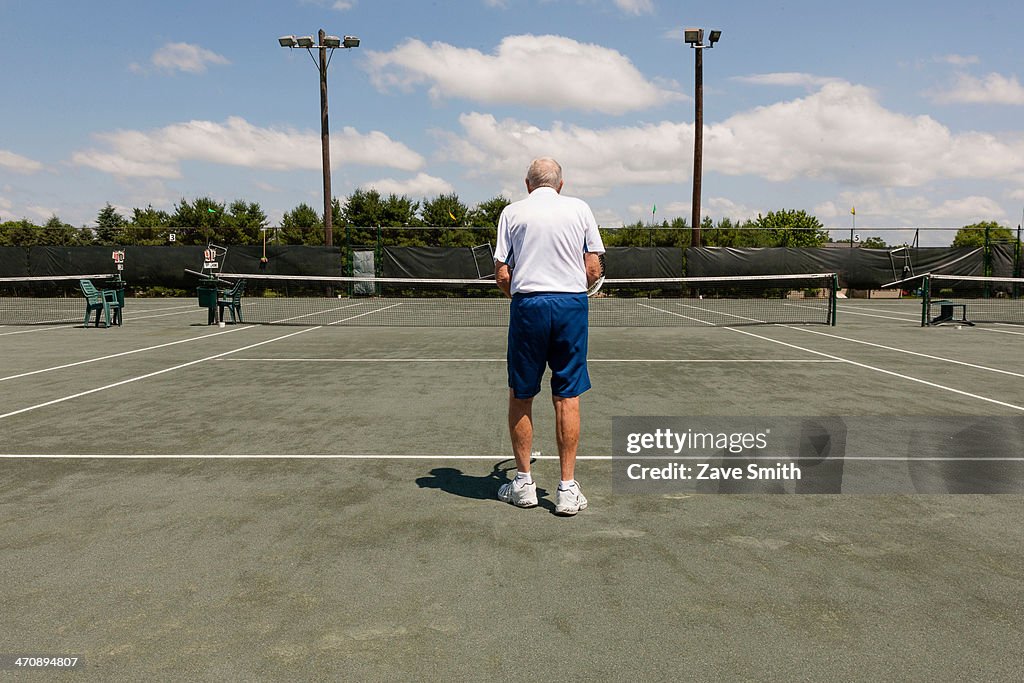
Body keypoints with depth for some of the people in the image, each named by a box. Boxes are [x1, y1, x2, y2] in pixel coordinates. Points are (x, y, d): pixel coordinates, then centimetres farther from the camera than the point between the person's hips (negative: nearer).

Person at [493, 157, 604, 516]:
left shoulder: (513, 212, 5)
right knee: (567, 398, 5)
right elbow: (593, 270, 3)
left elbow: (502, 275, 0)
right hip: (572, 304, 1)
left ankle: (523, 483, 17)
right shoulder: (580, 208, 8)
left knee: (521, 398, 11)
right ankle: (567, 489, 8)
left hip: (528, 307, -1)